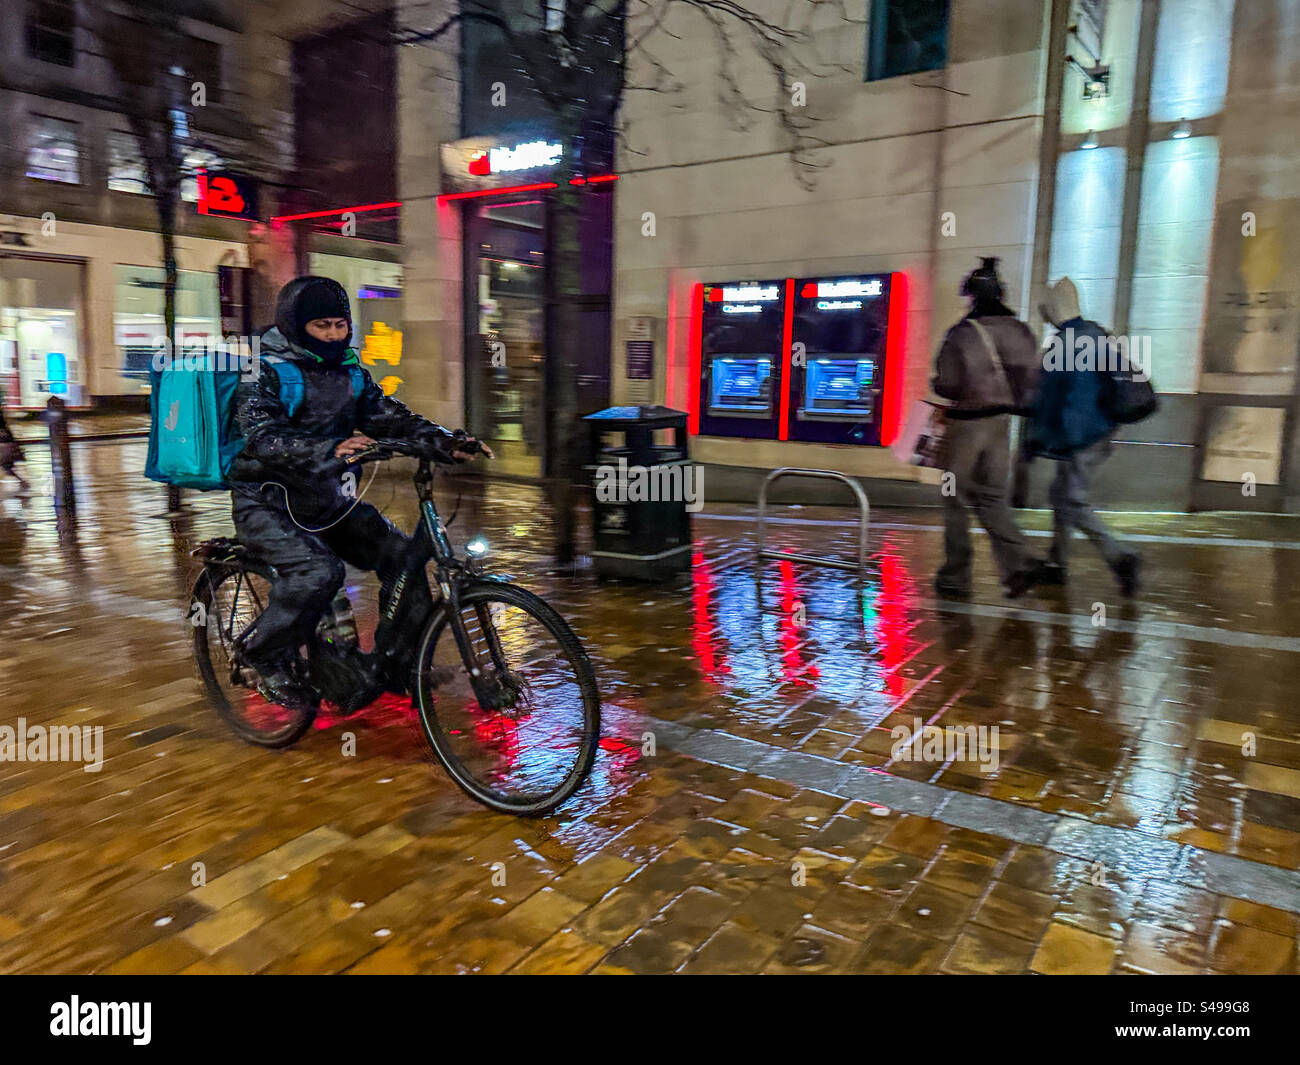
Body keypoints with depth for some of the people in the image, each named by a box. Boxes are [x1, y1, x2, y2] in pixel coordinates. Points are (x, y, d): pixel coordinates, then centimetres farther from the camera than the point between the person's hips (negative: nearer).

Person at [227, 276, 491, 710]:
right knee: (318, 570, -30)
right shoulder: (266, 370, -10)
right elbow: (264, 438, -25)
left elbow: (390, 416, 1)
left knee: (400, 553, -11)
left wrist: (446, 443, -17)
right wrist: (331, 449, -43)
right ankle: (265, 655, -5)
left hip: (326, 498, 6)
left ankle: (404, 663, 2)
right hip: (267, 501, -6)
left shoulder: (349, 371, 9)